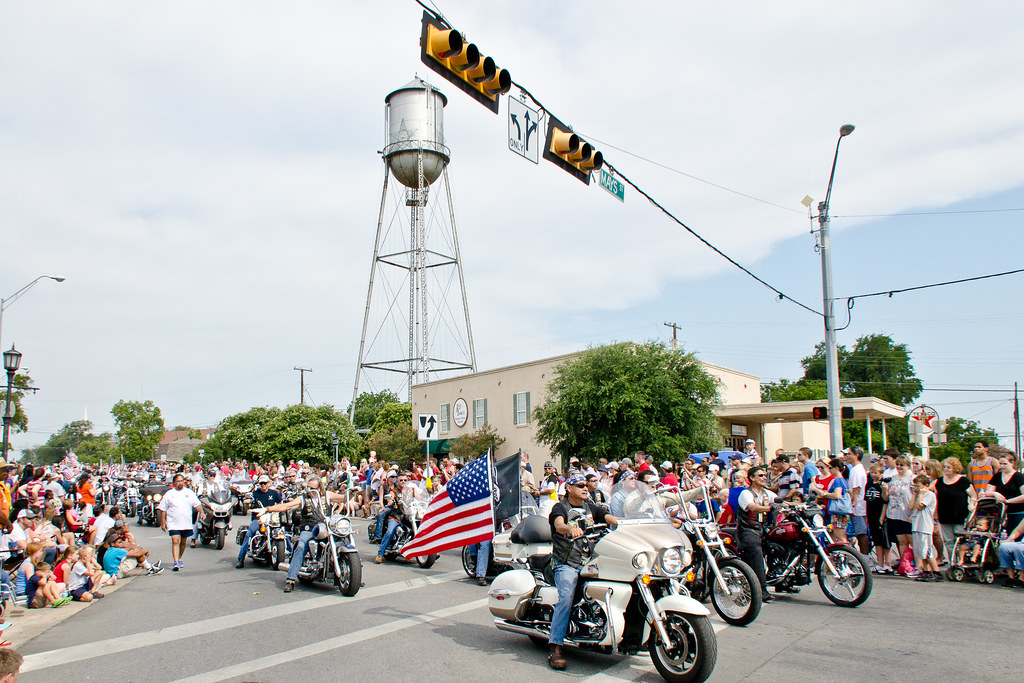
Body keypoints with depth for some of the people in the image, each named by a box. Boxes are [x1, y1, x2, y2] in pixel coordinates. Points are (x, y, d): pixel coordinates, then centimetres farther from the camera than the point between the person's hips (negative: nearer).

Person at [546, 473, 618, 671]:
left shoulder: (590, 506, 19)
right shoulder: (560, 507, 2)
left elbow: (609, 517, 6)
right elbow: (558, 524, -20)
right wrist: (570, 528, -43)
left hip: (590, 562, 5)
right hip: (566, 564, -5)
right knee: (566, 597, -25)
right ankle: (555, 647, -22)